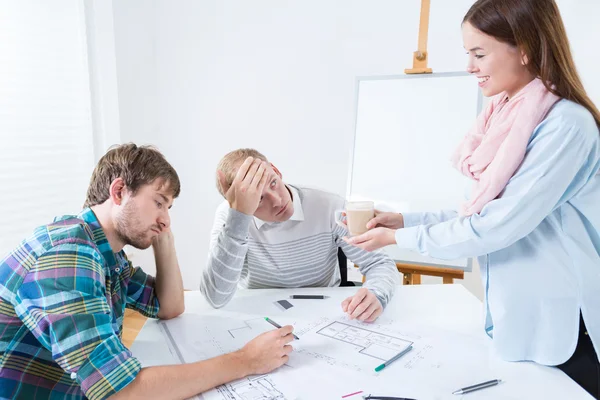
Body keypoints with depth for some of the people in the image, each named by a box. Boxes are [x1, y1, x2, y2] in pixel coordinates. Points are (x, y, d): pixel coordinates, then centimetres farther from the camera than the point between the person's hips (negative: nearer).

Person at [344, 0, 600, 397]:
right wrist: (404, 219, -1)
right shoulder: (508, 118, 4)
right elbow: (482, 211, 6)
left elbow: (499, 225, -25)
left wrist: (398, 238, -16)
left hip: (564, 329, -7)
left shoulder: (565, 125, -21)